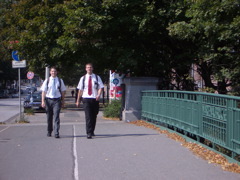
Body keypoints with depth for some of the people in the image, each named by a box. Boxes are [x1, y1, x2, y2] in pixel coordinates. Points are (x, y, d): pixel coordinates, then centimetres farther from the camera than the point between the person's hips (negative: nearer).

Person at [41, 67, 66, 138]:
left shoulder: (60, 80, 6)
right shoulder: (47, 81, 4)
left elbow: (63, 91, 10)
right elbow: (43, 91, 2)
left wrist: (63, 101, 9)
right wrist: (43, 101, -6)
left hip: (57, 100, -1)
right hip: (48, 100, 1)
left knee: (56, 117, -10)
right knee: (49, 117, 10)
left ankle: (56, 133, -12)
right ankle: (49, 132, 26)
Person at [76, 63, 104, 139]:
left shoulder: (97, 77, 5)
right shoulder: (83, 78, 7)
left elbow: (100, 87, 0)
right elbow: (80, 90, 11)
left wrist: (98, 95, -19)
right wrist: (78, 100, 11)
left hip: (95, 99, 1)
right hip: (86, 99, -1)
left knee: (94, 116, 10)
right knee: (88, 116, -11)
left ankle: (92, 131, 26)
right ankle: (89, 133, -13)